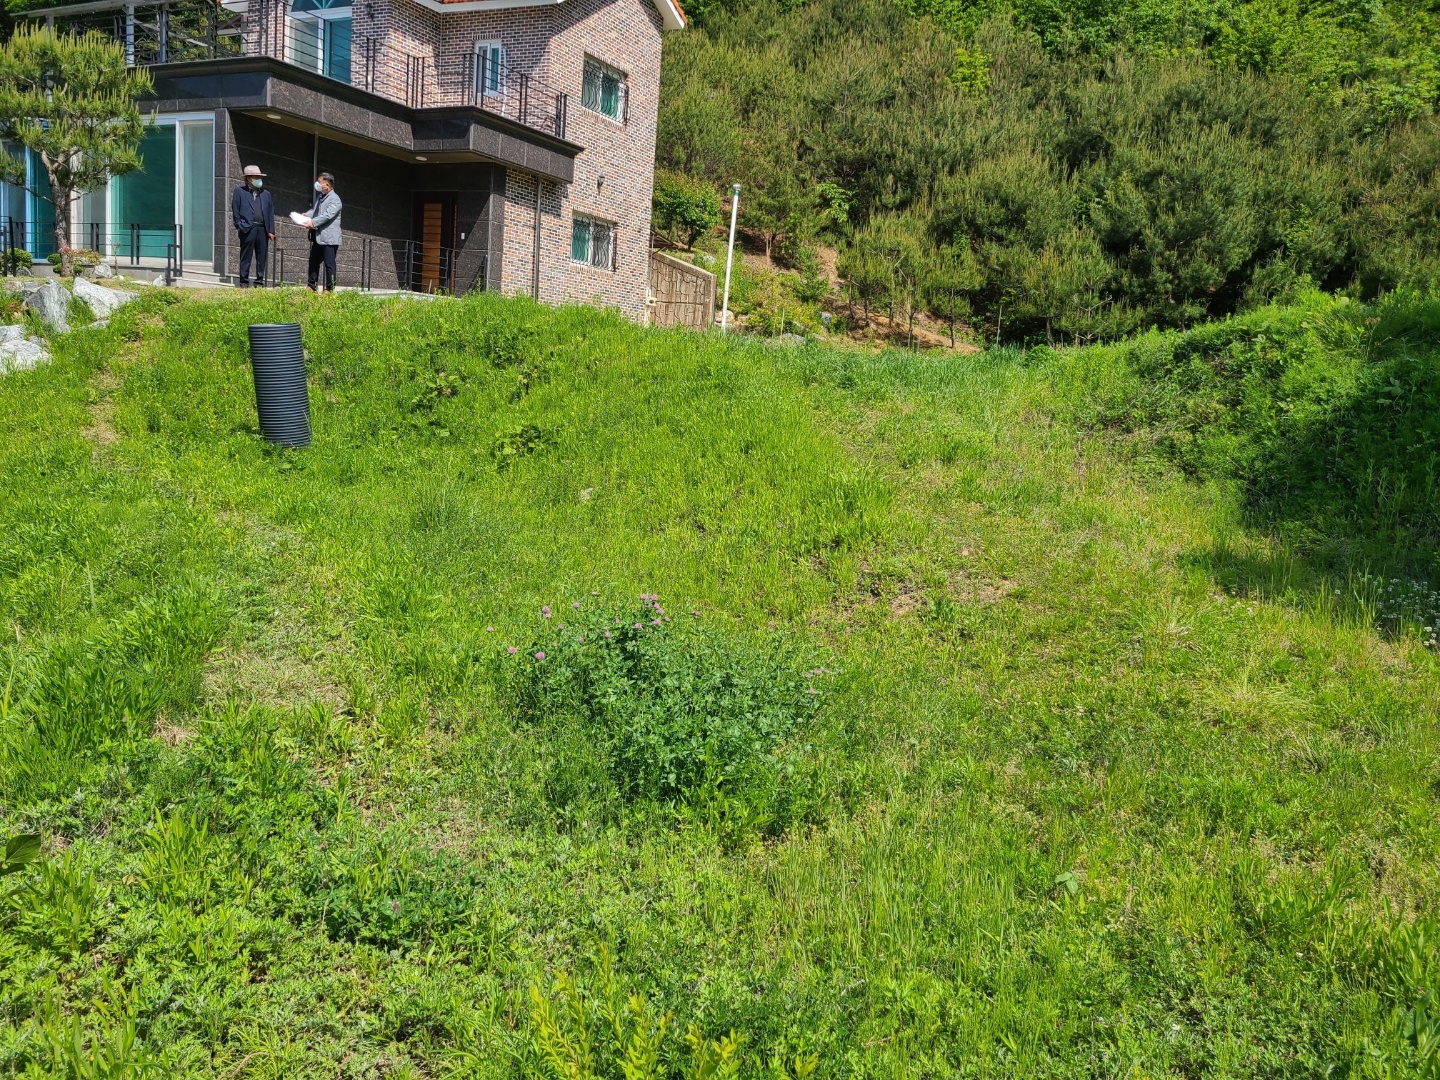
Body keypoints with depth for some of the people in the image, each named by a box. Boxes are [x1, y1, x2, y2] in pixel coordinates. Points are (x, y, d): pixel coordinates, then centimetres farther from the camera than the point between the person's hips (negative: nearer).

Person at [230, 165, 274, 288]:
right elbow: (235, 211, 4)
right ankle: (244, 282, 3)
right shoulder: (239, 192, 8)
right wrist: (239, 226, -6)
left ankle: (260, 282, 10)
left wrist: (271, 231, 7)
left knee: (262, 257, 3)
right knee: (246, 257, -1)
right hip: (247, 229, -4)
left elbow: (271, 213, 15)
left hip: (262, 229, 4)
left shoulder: (266, 194, 18)